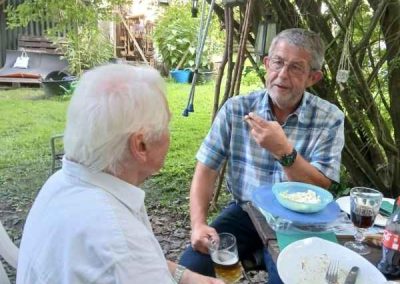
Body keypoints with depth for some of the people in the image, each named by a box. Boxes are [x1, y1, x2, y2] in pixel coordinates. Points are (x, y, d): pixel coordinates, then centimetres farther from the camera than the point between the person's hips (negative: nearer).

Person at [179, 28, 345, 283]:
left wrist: (283, 150, -29)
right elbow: (207, 169, -2)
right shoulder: (236, 109, -4)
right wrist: (199, 224, -15)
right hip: (244, 211, 2)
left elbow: (320, 189, -13)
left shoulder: (329, 119, -8)